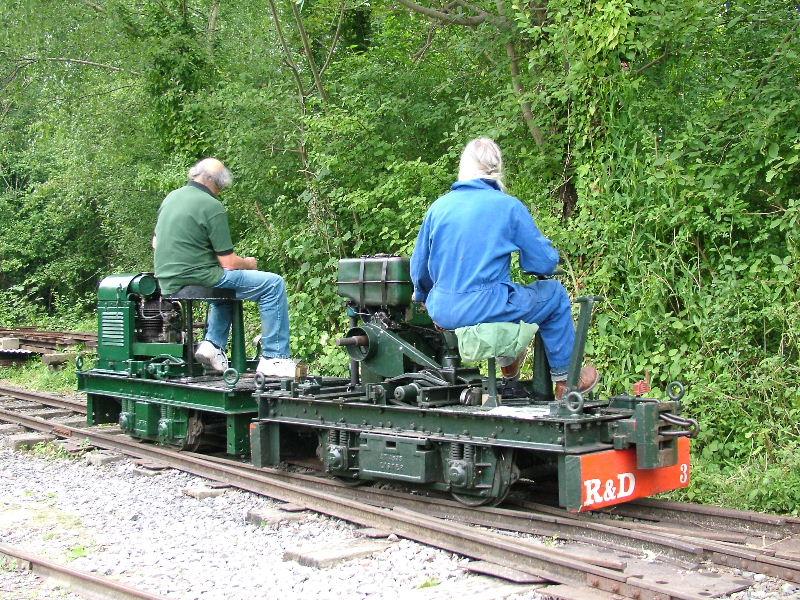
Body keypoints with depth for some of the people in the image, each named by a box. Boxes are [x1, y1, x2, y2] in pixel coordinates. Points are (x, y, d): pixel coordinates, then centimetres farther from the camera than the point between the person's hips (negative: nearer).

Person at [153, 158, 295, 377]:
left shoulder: (171, 197, 12)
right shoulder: (212, 207, -13)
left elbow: (156, 242, 24)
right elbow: (229, 262, -12)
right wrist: (249, 263, 9)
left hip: (167, 283, 9)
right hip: (196, 280, -9)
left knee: (227, 278, 37)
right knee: (274, 284, -3)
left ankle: (213, 343, 21)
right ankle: (274, 358, -4)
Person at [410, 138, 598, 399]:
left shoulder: (438, 207, 4)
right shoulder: (508, 206, -7)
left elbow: (419, 268, 12)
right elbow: (545, 263, -4)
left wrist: (425, 299, 33)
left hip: (442, 313, 6)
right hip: (485, 309, -5)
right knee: (554, 293, 18)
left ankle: (508, 359, 48)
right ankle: (565, 379, 25)